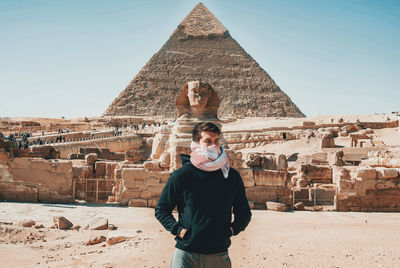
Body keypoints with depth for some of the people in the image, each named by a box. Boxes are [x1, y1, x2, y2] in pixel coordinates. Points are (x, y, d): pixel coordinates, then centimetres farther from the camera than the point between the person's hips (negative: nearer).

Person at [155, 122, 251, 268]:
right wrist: (178, 230, -6)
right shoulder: (181, 176, -3)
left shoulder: (232, 176, 5)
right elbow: (161, 210, 7)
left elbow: (244, 213, 17)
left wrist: (232, 229, 0)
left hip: (219, 255, 2)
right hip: (186, 254, -2)